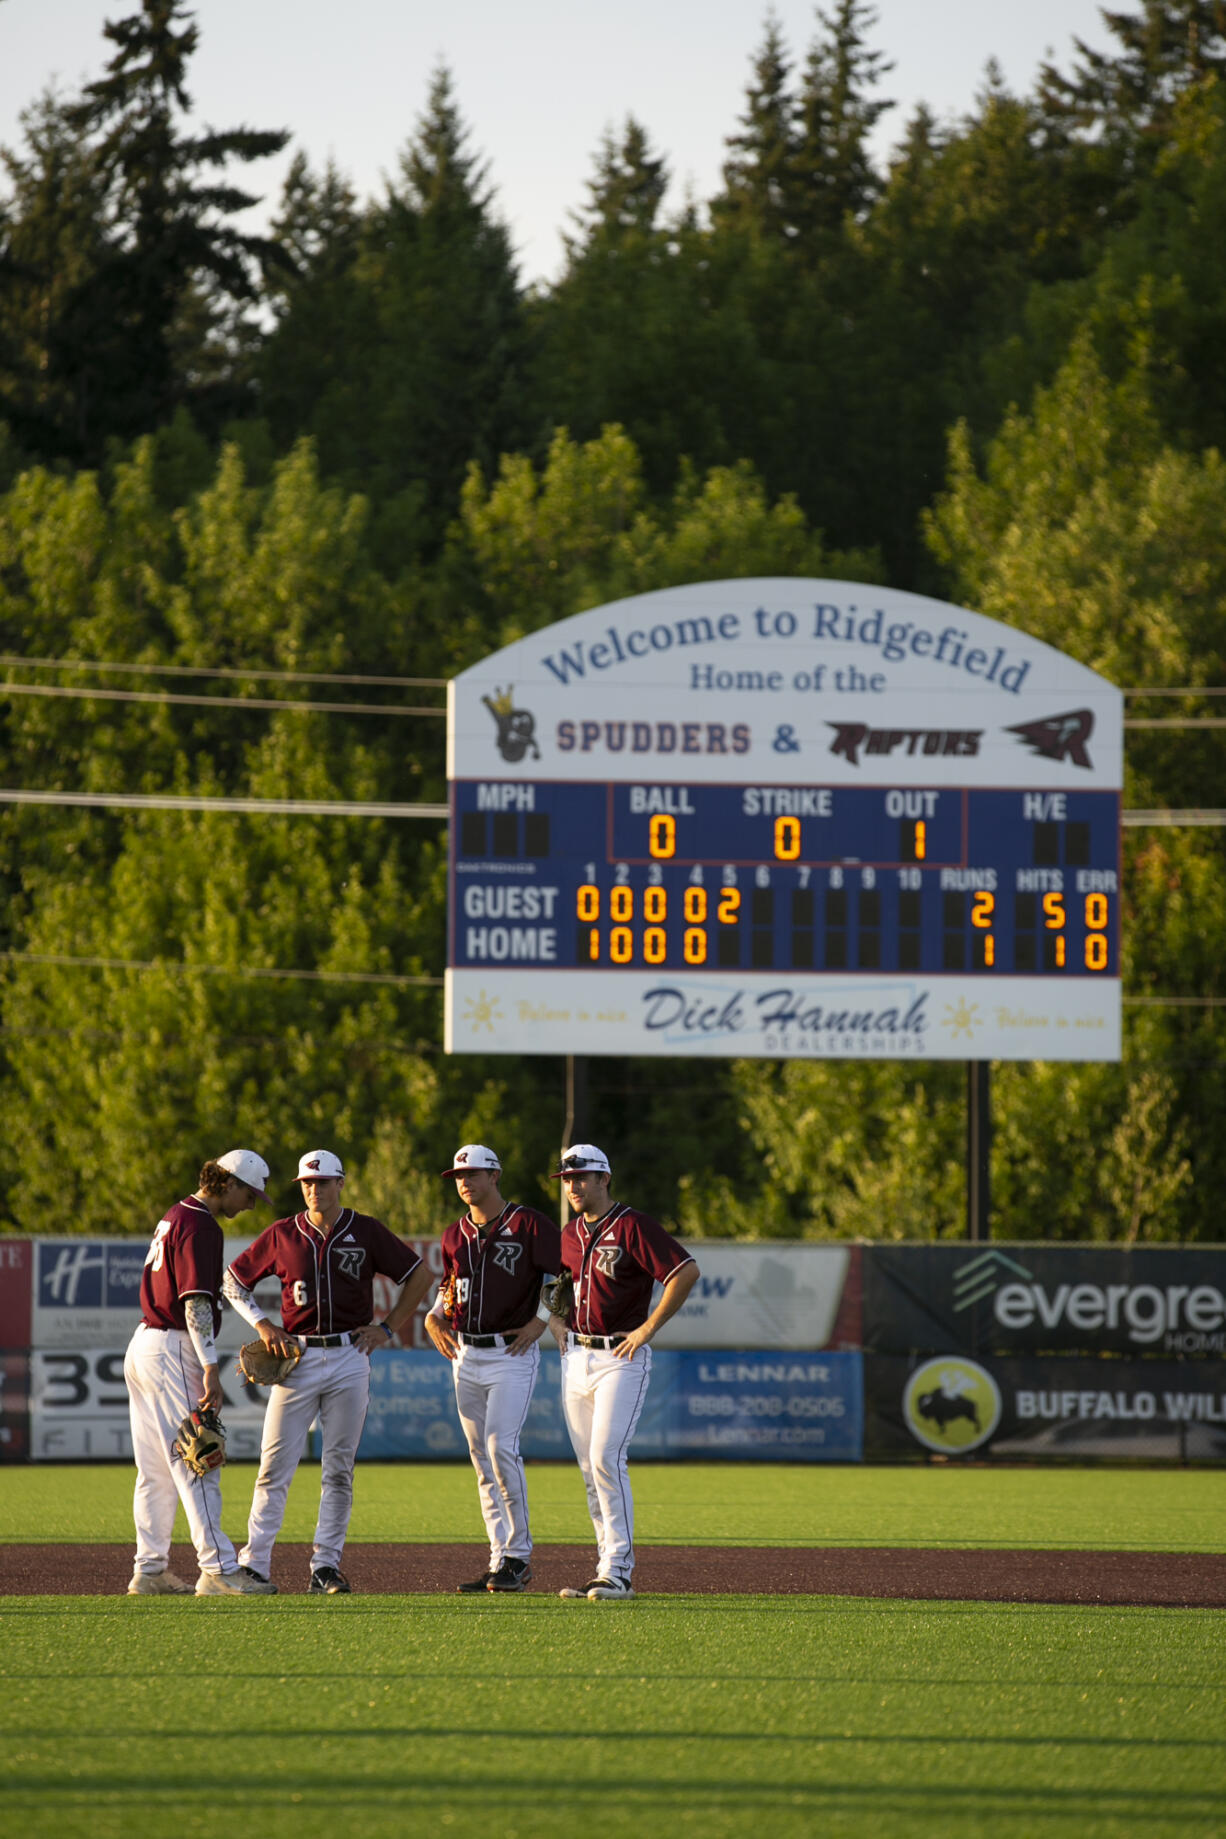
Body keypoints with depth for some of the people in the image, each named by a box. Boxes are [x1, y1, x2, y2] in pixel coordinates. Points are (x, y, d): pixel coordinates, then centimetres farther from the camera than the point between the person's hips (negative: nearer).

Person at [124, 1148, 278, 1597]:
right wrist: (211, 1371, -25)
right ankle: (217, 1569, -15)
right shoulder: (201, 1227, -15)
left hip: (143, 1344, 10)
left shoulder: (175, 1216, 17)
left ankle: (149, 1571, 13)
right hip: (173, 1352, -10)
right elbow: (196, 1302, -22)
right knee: (196, 1463, -11)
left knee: (156, 1469, 11)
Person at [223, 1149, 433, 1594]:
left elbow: (419, 1275, 9)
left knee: (339, 1469, 2)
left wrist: (388, 1328, 2)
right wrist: (262, 1325, 0)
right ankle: (253, 1565, -2)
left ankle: (326, 1566, 7)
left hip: (349, 1358, 0)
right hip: (297, 1358, 0)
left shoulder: (366, 1232, 2)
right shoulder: (282, 1235, 3)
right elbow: (233, 1280, 13)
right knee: (275, 1466, -4)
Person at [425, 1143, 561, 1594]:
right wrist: (433, 1317, 6)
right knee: (483, 1458, 6)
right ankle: (501, 1560, 9)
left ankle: (519, 1556, -10)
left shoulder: (528, 1224, -6)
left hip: (513, 1354, -7)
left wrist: (540, 1321, -13)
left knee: (501, 1448, -18)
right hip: (465, 1356, 7)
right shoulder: (455, 1236, 13)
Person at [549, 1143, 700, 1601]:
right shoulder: (568, 1234, 12)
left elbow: (687, 1271, -19)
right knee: (591, 1468, 8)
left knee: (606, 1457, -17)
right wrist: (554, 1321, 13)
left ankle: (618, 1571, -16)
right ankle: (607, 1567, 13)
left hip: (621, 1357, -8)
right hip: (576, 1355, 8)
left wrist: (648, 1328, -18)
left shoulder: (633, 1227, -10)